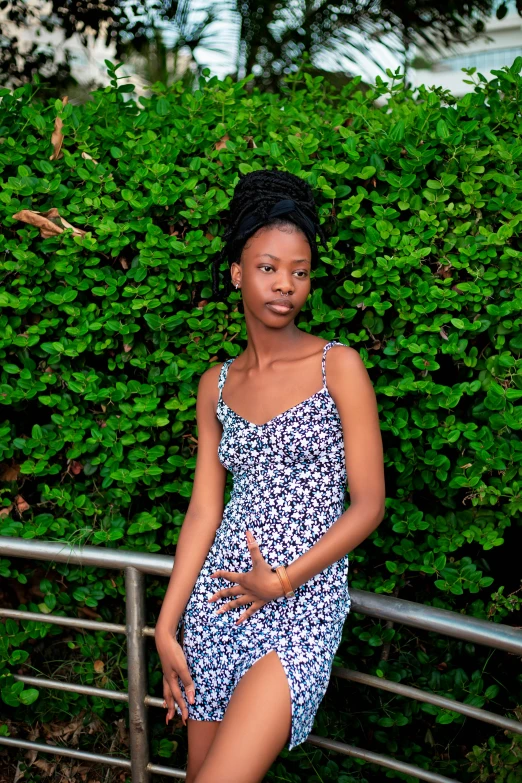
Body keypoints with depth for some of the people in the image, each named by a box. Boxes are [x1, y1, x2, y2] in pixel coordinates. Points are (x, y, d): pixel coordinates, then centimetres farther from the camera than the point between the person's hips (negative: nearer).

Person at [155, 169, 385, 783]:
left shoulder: (338, 366, -4)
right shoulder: (216, 385, 8)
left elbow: (369, 504, -5)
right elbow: (204, 511, 7)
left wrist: (282, 580, -10)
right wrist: (167, 627, 3)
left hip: (303, 605, -4)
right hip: (219, 598, 4)